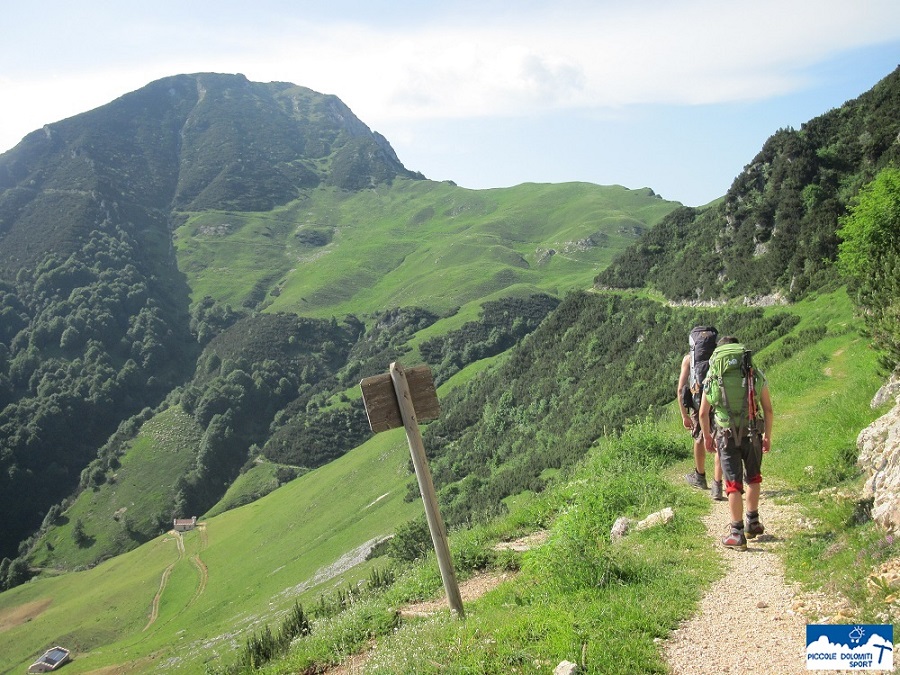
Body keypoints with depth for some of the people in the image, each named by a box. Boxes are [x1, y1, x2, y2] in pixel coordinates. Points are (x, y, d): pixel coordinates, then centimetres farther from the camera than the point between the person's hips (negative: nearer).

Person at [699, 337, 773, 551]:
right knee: (753, 478, 23)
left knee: (734, 484, 5)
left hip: (726, 436, -1)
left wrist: (707, 437, 19)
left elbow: (703, 414, 4)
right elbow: (768, 409, 6)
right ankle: (752, 522, 31)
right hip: (752, 434, 1)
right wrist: (768, 435, 18)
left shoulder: (712, 377, 3)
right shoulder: (756, 375, 4)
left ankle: (737, 534, 5)